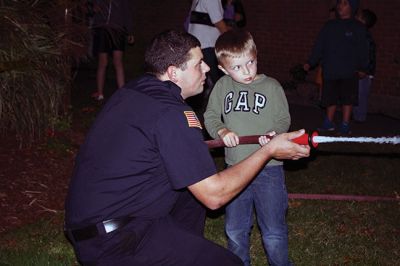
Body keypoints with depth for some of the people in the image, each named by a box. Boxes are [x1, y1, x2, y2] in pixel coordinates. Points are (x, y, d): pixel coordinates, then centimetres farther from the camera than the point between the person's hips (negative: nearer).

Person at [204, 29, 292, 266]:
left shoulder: (271, 86, -4)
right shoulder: (222, 86, 2)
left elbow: (284, 120, -2)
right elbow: (210, 116, 7)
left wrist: (272, 135, -22)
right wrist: (222, 131, -13)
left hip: (268, 168, -3)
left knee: (274, 231, 5)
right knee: (235, 229, 17)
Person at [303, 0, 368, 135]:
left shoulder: (358, 27, 3)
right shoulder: (329, 26, 11)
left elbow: (362, 50, -1)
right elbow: (319, 47, 11)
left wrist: (362, 68, -10)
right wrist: (310, 63, 3)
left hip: (349, 72, -3)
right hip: (330, 70, 3)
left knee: (347, 99, -1)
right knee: (331, 98, 10)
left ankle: (345, 125, 8)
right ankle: (328, 123, 23)